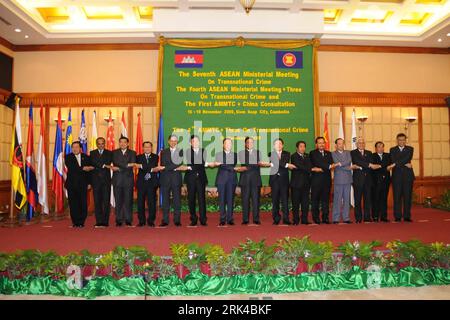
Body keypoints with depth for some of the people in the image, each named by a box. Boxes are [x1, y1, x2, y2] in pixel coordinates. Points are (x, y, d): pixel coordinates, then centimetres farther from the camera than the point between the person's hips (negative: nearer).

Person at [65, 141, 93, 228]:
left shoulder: (86, 157, 12)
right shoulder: (68, 157, 7)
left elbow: (90, 169, 10)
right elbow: (71, 167, -11)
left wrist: (89, 182, 3)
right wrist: (83, 168, -14)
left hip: (83, 184, 1)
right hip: (72, 184, -1)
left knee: (83, 204, -2)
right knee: (73, 204, 0)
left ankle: (81, 222, 7)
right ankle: (75, 222, 10)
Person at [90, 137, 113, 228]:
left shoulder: (109, 153, 11)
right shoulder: (92, 153, 13)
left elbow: (109, 162, -6)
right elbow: (93, 163, -5)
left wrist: (100, 165, -12)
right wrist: (105, 166, -11)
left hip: (106, 180, -1)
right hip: (96, 180, 1)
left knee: (106, 201, -3)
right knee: (97, 201, 2)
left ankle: (105, 222, 2)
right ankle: (99, 222, 7)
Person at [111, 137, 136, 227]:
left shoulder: (132, 153, 10)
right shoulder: (114, 152, 11)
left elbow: (131, 166, -5)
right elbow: (116, 163, -7)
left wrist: (119, 168, -10)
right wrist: (127, 165, -13)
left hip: (128, 180, 0)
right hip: (117, 180, 0)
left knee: (128, 200, 0)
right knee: (118, 201, 2)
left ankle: (128, 220, 7)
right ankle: (119, 220, 9)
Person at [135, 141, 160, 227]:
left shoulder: (155, 157, 8)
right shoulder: (139, 157, 15)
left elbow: (155, 167, -9)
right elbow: (137, 166, -1)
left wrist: (141, 166, -12)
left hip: (152, 182, -1)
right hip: (141, 182, 1)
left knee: (152, 202, -1)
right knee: (140, 202, 2)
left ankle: (151, 221, 8)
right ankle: (141, 221, 11)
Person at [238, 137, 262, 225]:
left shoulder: (258, 152, 15)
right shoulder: (241, 153, 11)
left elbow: (258, 164, 7)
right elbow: (243, 164, -3)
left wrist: (247, 167, -5)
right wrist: (254, 165, -12)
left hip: (255, 179, 1)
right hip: (245, 179, -1)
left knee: (255, 199, -1)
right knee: (245, 200, 0)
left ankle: (256, 219, 5)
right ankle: (245, 219, 5)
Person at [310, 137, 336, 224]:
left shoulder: (328, 153, 16)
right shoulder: (313, 153, 2)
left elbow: (331, 165, 3)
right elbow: (317, 163, -13)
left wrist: (321, 169, -12)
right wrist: (328, 166, -19)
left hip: (327, 180, 4)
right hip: (316, 180, -4)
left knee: (326, 199, 7)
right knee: (315, 200, 1)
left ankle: (325, 218, 13)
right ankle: (316, 218, 9)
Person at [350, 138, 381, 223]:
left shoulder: (369, 153, 17)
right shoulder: (353, 153, 3)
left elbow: (372, 165, 3)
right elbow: (357, 162, -14)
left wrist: (360, 167, -14)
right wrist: (370, 165, -20)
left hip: (367, 178, 4)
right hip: (358, 178, -4)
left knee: (368, 198, 4)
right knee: (358, 199, -2)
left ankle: (367, 217, 11)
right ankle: (358, 218, 4)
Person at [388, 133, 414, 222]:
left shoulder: (410, 149, 10)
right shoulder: (392, 150, 11)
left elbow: (407, 158, -9)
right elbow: (393, 161, -5)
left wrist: (395, 164, -16)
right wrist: (405, 164, -14)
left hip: (408, 175, 1)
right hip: (397, 176, 0)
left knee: (407, 196, 1)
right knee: (397, 197, -1)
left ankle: (407, 216, 6)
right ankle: (397, 217, 2)